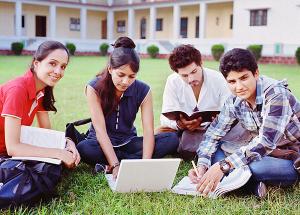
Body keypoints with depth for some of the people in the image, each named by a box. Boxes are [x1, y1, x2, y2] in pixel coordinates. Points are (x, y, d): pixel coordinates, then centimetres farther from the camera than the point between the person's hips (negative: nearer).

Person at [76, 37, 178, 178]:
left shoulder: (143, 90, -11)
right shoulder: (95, 88, -17)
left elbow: (148, 131, -17)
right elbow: (100, 130, -23)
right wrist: (115, 165, -34)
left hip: (128, 142, 3)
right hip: (102, 144, -3)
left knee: (172, 140, -19)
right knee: (83, 149, -37)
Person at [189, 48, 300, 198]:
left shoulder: (276, 95, -24)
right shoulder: (234, 101, -4)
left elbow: (266, 141, -32)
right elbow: (213, 134, -1)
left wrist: (223, 165, -39)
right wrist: (202, 166, -20)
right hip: (267, 154, 7)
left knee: (251, 165, -36)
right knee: (214, 149, -7)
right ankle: (252, 183, -19)